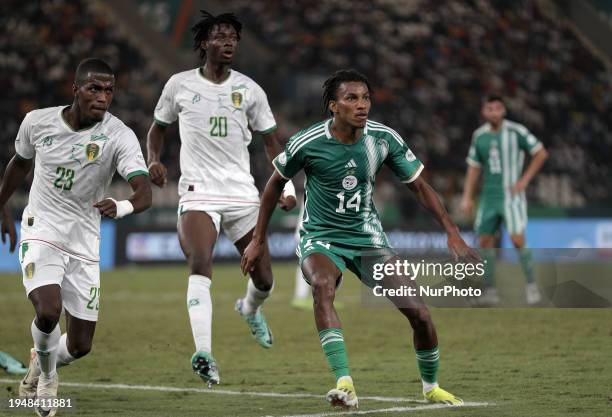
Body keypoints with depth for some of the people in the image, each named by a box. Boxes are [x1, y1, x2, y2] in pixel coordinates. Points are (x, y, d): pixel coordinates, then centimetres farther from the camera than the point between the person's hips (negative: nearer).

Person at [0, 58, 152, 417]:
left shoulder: (119, 136, -14)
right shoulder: (38, 122, -7)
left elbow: (145, 193, -27)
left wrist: (122, 208, -49)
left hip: (85, 243, 1)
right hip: (41, 232, -1)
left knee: (80, 346, 2)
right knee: (49, 310, -27)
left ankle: (42, 361, 39)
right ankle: (46, 375, 5)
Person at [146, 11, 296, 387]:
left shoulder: (249, 90, 5)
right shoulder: (180, 85, 3)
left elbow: (271, 140, 11)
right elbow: (159, 127, 17)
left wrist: (286, 185, -1)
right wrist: (154, 160, -3)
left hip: (242, 193, 2)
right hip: (198, 193, -2)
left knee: (264, 279, 6)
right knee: (201, 266, -25)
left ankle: (251, 309, 45)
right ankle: (204, 355, -32)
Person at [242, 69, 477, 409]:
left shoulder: (384, 138, -10)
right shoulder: (307, 143, -16)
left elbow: (419, 186, 1)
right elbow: (276, 183, 2)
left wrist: (453, 234, -7)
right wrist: (258, 240, 5)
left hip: (368, 237, 3)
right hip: (321, 238, -3)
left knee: (419, 313, -5)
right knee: (322, 286, -38)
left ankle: (431, 387, 22)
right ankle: (344, 384, -45)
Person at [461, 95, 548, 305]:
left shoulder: (516, 131, -9)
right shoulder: (479, 135, 5)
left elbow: (541, 153, -3)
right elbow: (474, 167, 14)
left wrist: (524, 180, -8)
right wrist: (467, 197, 7)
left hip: (511, 195, -5)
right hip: (489, 197, 5)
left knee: (517, 239, -16)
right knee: (485, 240, 4)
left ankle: (531, 285, -4)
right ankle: (490, 290, 13)